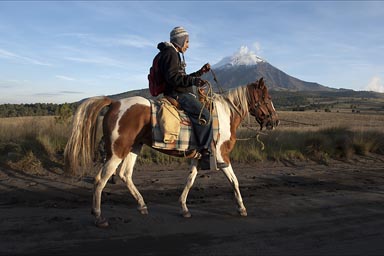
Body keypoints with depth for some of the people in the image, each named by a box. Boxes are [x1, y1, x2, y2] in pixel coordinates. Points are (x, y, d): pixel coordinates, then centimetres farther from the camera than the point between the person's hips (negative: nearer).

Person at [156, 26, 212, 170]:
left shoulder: (175, 54, 27)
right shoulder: (170, 53, -6)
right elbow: (172, 77, -20)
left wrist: (200, 72, 25)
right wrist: (193, 81, -27)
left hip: (181, 93, 11)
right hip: (177, 94, -11)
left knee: (204, 113, 15)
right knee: (204, 115, -25)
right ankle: (205, 153, -26)